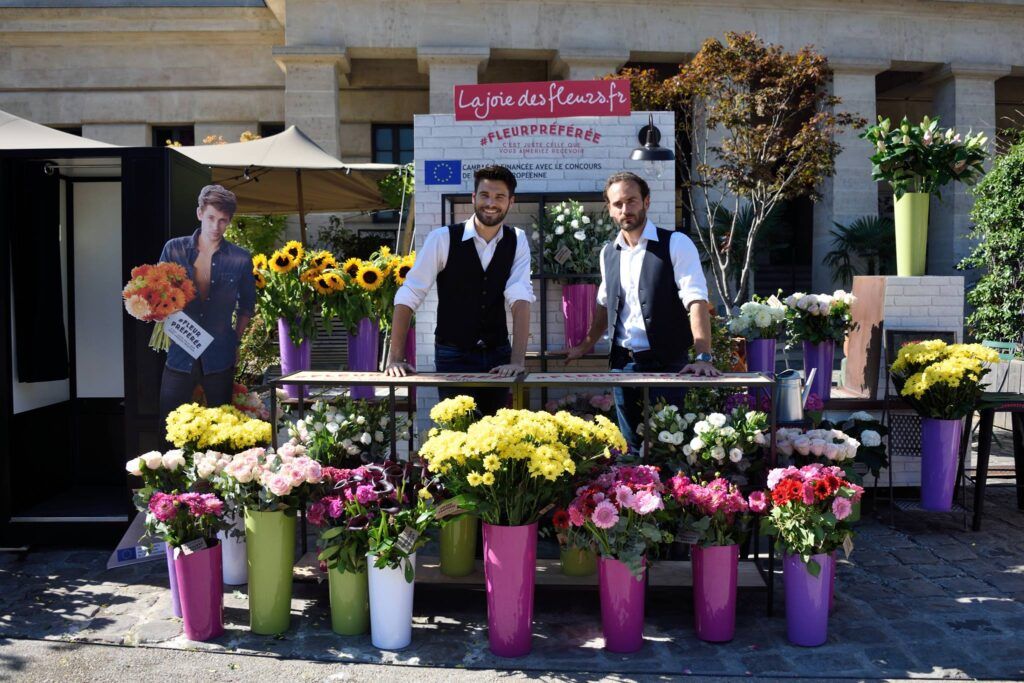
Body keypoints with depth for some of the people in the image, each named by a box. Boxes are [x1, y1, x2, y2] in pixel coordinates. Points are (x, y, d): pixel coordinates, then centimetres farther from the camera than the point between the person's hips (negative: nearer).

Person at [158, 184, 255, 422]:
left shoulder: (240, 259, 1)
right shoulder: (174, 249, 1)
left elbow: (246, 305, 12)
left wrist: (235, 340, 5)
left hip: (220, 358, 0)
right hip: (179, 355, 0)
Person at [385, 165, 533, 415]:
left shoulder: (517, 241, 0)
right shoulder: (443, 238, -9)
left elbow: (520, 298, -10)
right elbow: (408, 296, -10)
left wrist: (517, 360, -22)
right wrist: (395, 358, -15)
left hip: (498, 356, 3)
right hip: (453, 357, -3)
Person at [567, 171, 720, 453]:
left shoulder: (676, 244, -7)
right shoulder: (608, 253, 10)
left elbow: (696, 301, -16)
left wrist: (703, 358, -25)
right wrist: (586, 346, 24)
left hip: (668, 363, -5)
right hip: (623, 363, 5)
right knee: (632, 446, 11)